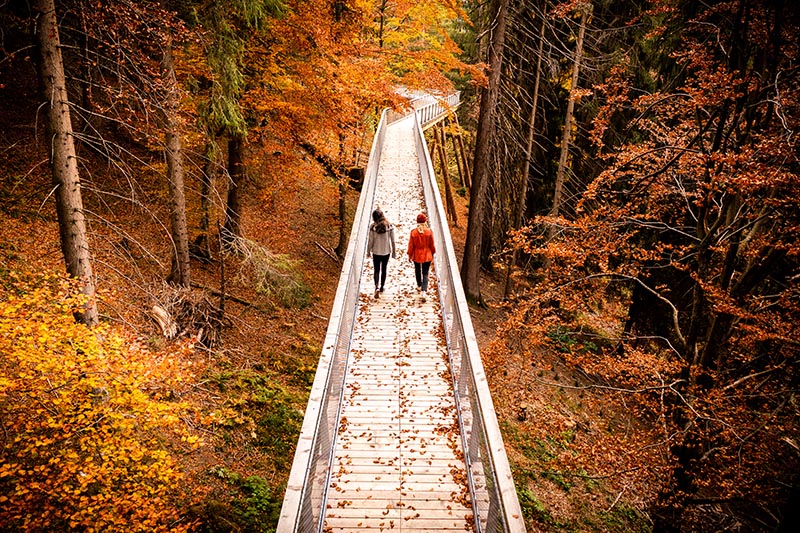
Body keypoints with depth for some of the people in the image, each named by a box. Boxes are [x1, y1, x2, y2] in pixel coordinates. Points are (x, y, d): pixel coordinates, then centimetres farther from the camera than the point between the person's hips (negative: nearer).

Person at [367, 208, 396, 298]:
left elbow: (370, 241, -9)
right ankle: (382, 287, 31)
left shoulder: (372, 226, -14)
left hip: (376, 252, -2)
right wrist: (393, 251, 8)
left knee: (377, 270, 8)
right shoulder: (389, 226, -10)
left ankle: (377, 287, -12)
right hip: (386, 251, 2)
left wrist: (368, 252, 5)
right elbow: (392, 240, -4)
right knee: (384, 269, 19)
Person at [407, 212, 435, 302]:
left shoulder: (413, 232, -13)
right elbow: (432, 244, -4)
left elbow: (411, 245, -6)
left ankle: (419, 286, 44)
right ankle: (424, 292, -10)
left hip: (416, 255, 1)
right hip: (427, 255, -1)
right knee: (425, 274, 3)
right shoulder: (429, 231, -13)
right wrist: (432, 253, 13)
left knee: (417, 271, 25)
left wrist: (410, 254, 8)